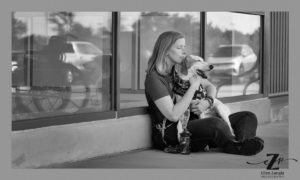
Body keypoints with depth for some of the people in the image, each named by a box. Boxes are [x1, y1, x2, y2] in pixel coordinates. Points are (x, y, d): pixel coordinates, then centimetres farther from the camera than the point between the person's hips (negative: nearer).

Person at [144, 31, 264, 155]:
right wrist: (193, 86, -17)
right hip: (168, 133, -9)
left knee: (248, 117, -8)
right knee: (215, 124, -39)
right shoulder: (154, 78, -12)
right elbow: (173, 115, -22)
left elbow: (210, 87, 17)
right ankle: (235, 147, -15)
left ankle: (244, 142, -39)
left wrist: (208, 102, -7)